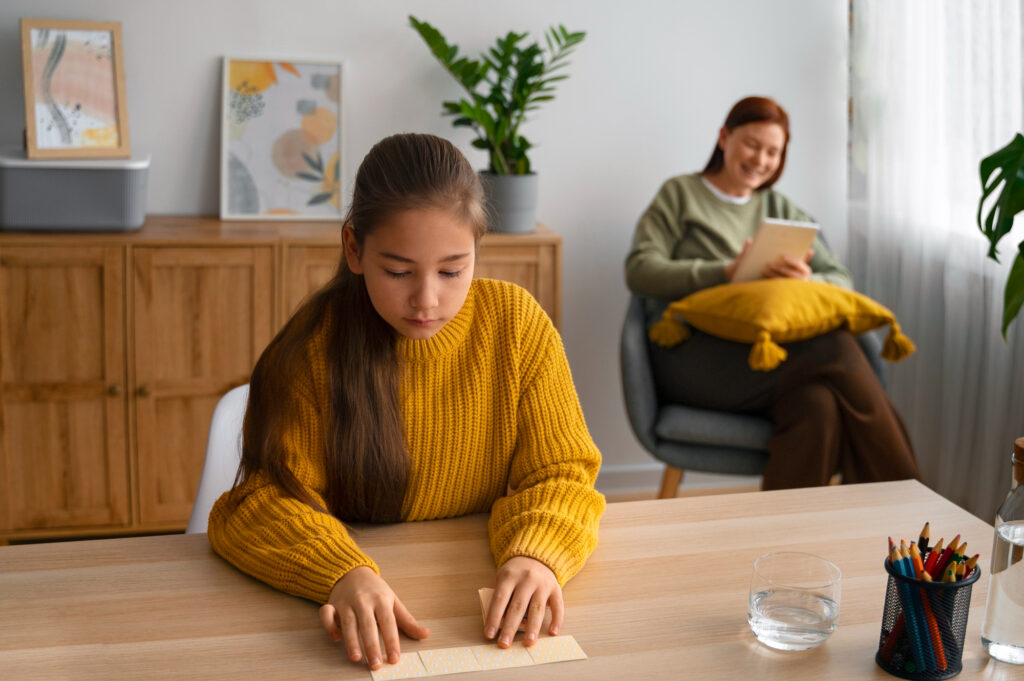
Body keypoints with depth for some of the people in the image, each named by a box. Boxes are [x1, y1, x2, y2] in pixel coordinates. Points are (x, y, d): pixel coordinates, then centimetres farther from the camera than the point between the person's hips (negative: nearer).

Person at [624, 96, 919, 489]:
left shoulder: (781, 210, 28)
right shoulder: (681, 195, 18)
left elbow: (841, 280, 15)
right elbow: (640, 271, 0)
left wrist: (808, 281, -11)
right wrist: (726, 272, -13)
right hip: (695, 351, -4)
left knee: (817, 405, -35)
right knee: (833, 348, -31)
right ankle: (898, 494, -26)